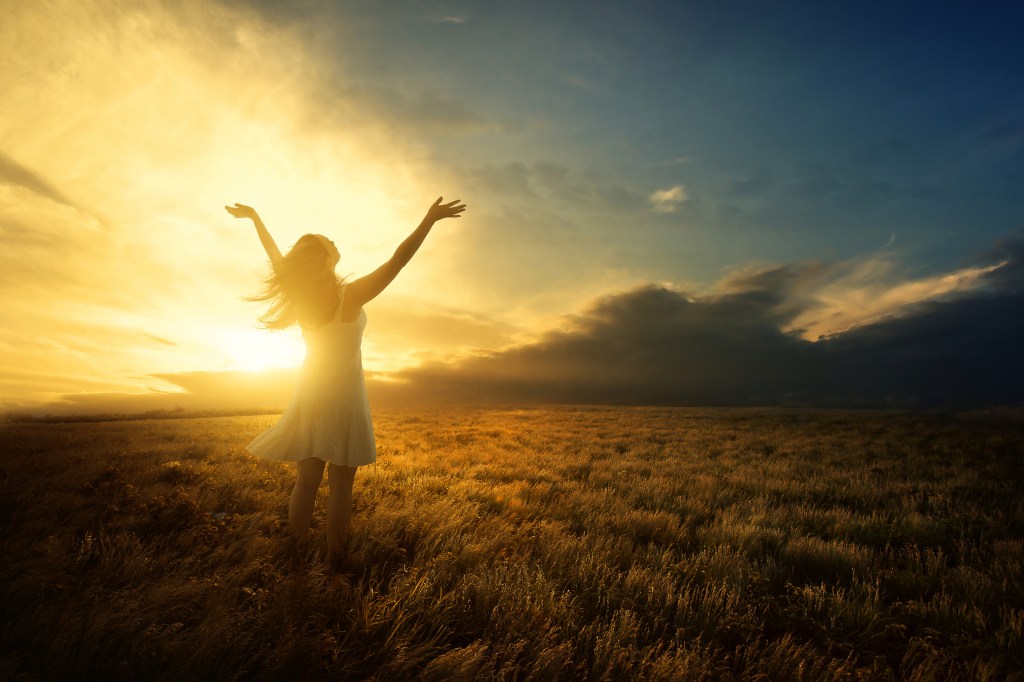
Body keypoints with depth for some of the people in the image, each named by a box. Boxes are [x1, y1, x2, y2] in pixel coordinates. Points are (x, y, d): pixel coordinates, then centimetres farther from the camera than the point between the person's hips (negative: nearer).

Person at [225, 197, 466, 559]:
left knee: (306, 482, 11)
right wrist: (430, 218, -15)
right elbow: (400, 258, -18)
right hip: (343, 396, -5)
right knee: (340, 484, 3)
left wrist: (253, 216, 27)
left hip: (309, 396, 5)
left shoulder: (298, 296, -2)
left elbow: (275, 256, 13)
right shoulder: (350, 296, -16)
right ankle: (334, 556, 11)